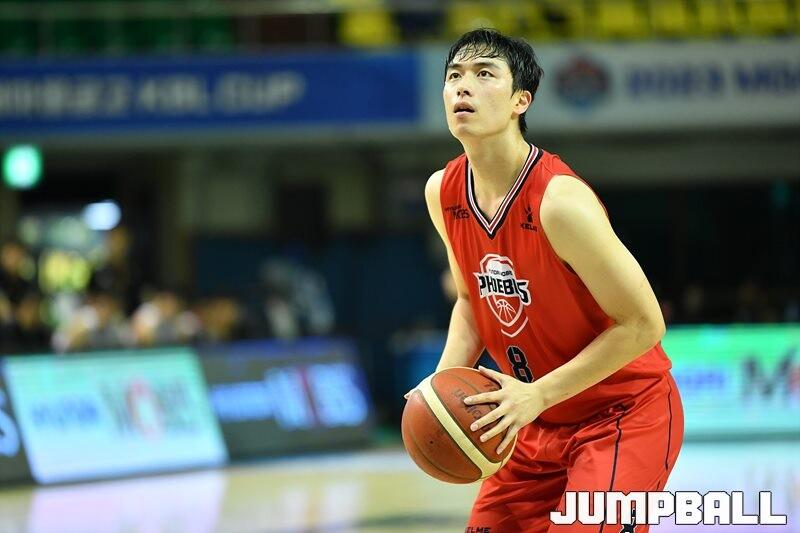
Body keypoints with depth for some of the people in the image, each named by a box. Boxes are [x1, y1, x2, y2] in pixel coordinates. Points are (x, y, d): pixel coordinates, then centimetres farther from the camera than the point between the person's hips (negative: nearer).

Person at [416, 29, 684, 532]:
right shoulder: (443, 193, -4)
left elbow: (642, 324, -22)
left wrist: (536, 395, -24)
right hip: (538, 422, 7)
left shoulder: (561, 202, -26)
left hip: (625, 415, -7)